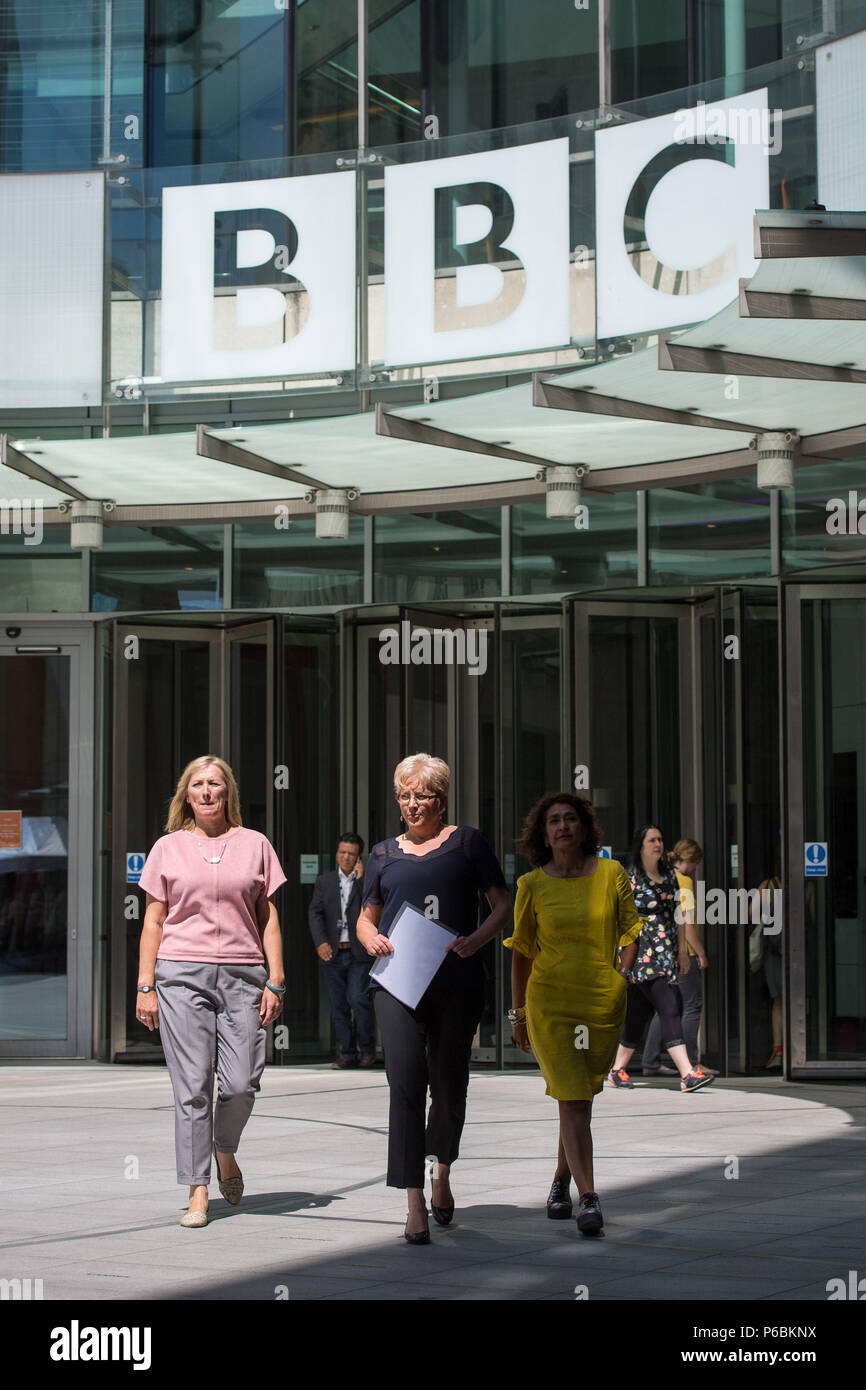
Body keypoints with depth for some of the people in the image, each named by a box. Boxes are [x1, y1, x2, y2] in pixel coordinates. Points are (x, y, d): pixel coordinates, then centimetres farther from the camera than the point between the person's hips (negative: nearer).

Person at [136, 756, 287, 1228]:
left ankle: (225, 1150, 25)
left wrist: (275, 981, 4)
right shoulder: (168, 848, 9)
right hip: (181, 975, -1)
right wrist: (145, 987, 2)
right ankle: (197, 1193, 2)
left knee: (241, 1085, -6)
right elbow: (153, 922, 9)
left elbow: (268, 918, 12)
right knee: (192, 1087, -4)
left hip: (241, 976, 1)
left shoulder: (254, 845, 11)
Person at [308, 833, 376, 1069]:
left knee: (359, 999, -14)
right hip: (332, 953, 3)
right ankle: (347, 1054, 10)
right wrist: (320, 942, -13)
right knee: (338, 1007, 3)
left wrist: (362, 879, -13)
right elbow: (315, 913, 1)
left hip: (359, 954, -3)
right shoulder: (324, 881, 11)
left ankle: (368, 1049, 1)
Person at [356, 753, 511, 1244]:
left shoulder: (467, 843, 9)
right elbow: (367, 916, 23)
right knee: (406, 1081, -13)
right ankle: (415, 1202, -13)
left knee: (450, 1082, 6)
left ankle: (442, 1173, 35)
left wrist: (477, 939, -11)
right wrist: (371, 938, 0)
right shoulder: (385, 854, 16)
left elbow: (503, 905, 7)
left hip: (457, 981, -1)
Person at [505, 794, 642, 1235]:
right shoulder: (532, 885, -1)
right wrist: (518, 1013, 9)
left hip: (603, 1004, 2)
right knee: (572, 1100, -10)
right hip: (550, 1004, -1)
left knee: (581, 1098, 11)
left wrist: (623, 979, -3)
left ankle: (561, 1181, 32)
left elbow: (630, 934, 10)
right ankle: (588, 1198, -13)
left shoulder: (611, 875, 0)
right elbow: (522, 951, 6)